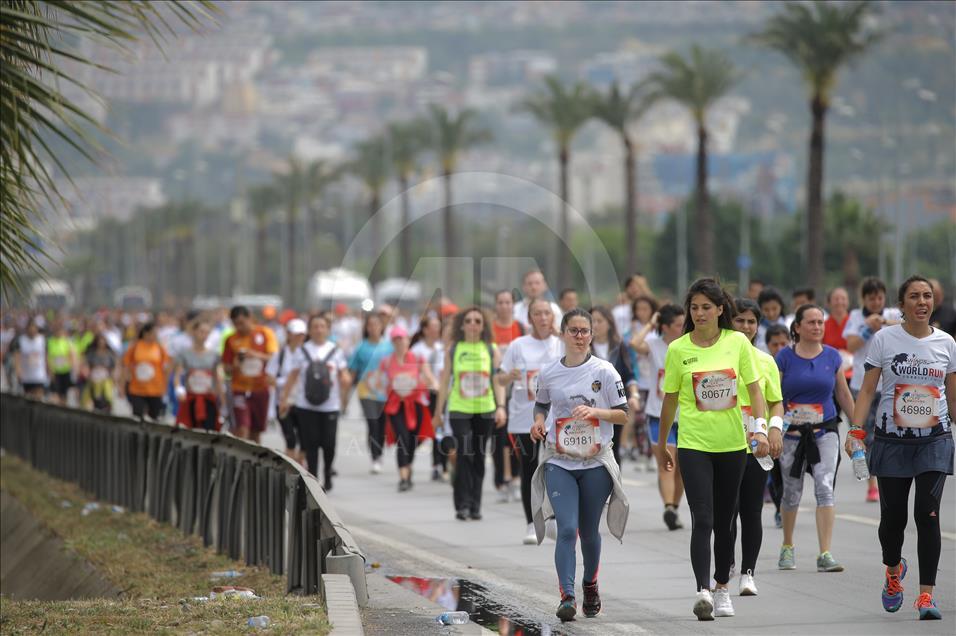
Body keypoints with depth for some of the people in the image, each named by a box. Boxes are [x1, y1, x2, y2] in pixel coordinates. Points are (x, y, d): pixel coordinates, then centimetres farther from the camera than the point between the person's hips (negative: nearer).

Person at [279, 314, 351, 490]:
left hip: (330, 405, 0)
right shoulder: (302, 351, 6)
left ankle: (327, 476, 20)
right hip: (306, 405, 0)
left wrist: (346, 380, -16)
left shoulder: (335, 351, 7)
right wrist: (284, 399, 6)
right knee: (311, 443, -3)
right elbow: (293, 376, 8)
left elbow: (344, 375, 8)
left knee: (328, 443, -3)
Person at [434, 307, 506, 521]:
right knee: (464, 454, -14)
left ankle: (475, 505, 14)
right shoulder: (453, 350, 4)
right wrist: (439, 410, 7)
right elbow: (445, 381, 8)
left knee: (479, 458, 7)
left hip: (485, 410, 2)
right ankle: (462, 504, -10)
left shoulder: (491, 350, 5)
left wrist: (501, 406, -8)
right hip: (459, 409, -2)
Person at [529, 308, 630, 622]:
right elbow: (541, 404, 20)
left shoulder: (604, 371, -3)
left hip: (596, 462, 0)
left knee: (589, 530, 9)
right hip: (559, 463, 0)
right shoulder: (548, 374, 2)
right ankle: (566, 596, -16)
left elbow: (623, 415, 0)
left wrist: (596, 412, -17)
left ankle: (590, 585, 34)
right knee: (566, 529, -14)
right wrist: (538, 422, -1)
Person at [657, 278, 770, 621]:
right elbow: (670, 400, 6)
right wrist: (661, 445, 13)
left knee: (724, 521, 11)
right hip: (693, 445, -2)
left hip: (732, 444, 2)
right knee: (702, 519, -14)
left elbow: (754, 388, 4)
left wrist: (760, 429, -8)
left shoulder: (738, 342, 0)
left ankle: (722, 588, 25)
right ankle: (703, 591, -22)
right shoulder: (678, 350, -3)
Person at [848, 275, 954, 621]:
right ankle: (894, 570, 36)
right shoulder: (884, 339, 0)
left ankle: (926, 594, -10)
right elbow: (867, 390, 0)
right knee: (893, 517, 5)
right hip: (892, 438, 0)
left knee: (927, 514, -11)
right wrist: (855, 431, -9)